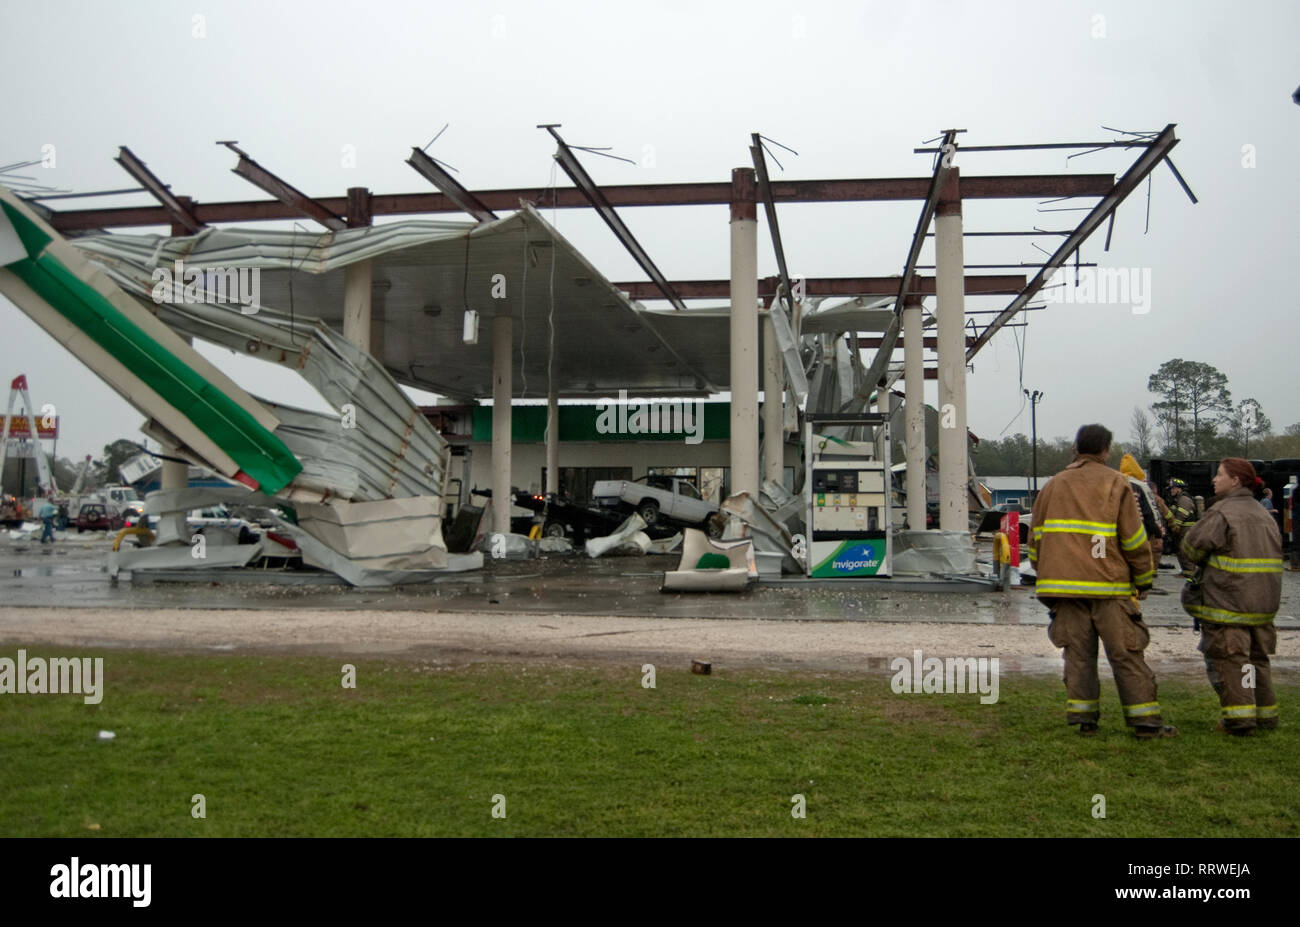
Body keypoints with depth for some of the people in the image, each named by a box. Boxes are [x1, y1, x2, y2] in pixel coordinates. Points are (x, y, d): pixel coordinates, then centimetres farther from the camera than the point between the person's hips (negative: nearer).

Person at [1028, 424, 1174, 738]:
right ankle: (1145, 720, 5)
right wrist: (1144, 580, 6)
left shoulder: (1053, 485, 13)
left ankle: (1084, 717, 7)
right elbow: (1134, 538, -4)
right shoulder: (1115, 483, 0)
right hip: (1108, 586, -4)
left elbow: (1036, 538, 14)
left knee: (1078, 653, 7)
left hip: (1064, 585, 4)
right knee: (1126, 653, 1)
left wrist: (1047, 578, 22)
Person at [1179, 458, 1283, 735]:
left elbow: (1191, 548, -10)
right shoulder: (1265, 515, 14)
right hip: (1264, 603, 8)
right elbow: (1275, 554, 20)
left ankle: (1238, 715, -5)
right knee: (1257, 657, 18)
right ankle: (1265, 713, 24)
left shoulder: (1222, 513, -13)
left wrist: (1206, 565, 12)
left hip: (1228, 602, -8)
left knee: (1229, 658, -2)